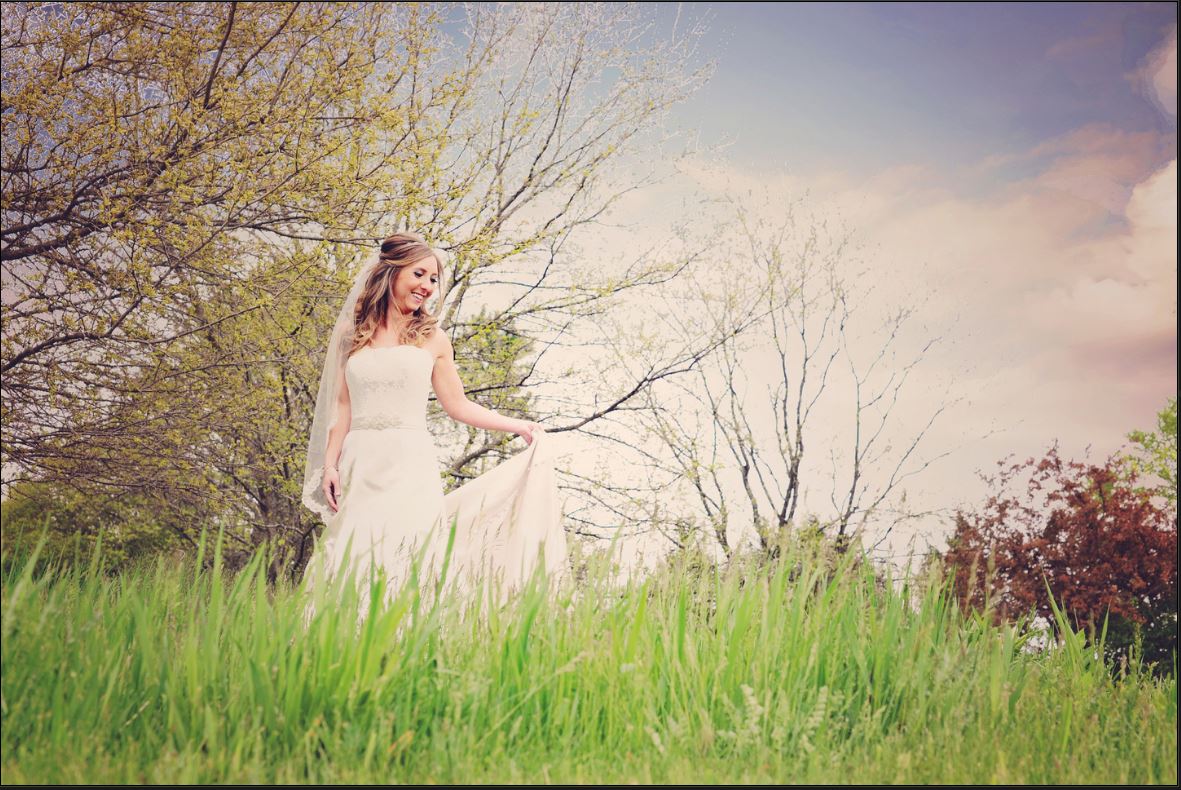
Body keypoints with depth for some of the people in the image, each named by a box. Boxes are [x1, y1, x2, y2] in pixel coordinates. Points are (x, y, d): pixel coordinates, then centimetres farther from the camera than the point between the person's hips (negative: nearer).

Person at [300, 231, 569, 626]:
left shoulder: (432, 338, 8)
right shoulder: (352, 334, 11)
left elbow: (457, 406, 12)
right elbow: (342, 406, 10)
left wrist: (518, 425, 7)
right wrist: (330, 465, 1)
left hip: (410, 465, -1)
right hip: (359, 465, 1)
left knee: (407, 565, -10)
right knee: (351, 563, -3)